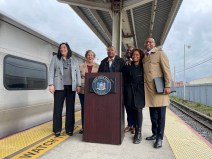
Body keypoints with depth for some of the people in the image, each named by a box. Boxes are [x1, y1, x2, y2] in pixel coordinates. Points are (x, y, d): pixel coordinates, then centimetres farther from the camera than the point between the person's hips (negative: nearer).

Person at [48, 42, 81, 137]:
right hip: (59, 86, -1)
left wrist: (78, 85, 0)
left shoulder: (74, 61, 16)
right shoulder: (55, 58, 12)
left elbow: (78, 74, 11)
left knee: (70, 108, 3)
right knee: (58, 108, 0)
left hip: (71, 87, 2)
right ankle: (57, 130, 11)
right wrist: (51, 84, -7)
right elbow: (51, 72, 3)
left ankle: (69, 129, 12)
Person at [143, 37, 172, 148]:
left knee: (160, 114, 0)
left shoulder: (160, 53, 1)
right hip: (148, 88, 5)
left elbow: (166, 70, -6)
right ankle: (155, 134, 23)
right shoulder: (144, 57, 17)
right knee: (153, 114, 11)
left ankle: (159, 138, 9)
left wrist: (168, 86, -13)